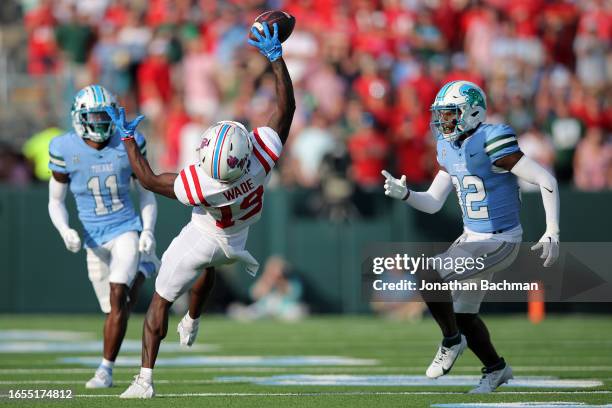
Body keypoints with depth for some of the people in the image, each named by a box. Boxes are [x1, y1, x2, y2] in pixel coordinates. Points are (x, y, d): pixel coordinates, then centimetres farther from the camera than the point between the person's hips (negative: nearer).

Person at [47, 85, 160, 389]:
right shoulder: (65, 150, -7)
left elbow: (146, 193, 7)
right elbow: (56, 202, 2)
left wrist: (148, 230, -7)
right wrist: (65, 231, -16)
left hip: (127, 231, -2)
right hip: (95, 240, 2)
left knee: (118, 297, -18)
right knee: (112, 308, 7)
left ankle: (106, 369, -10)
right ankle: (145, 268, 42)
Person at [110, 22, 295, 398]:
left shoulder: (200, 185, -43)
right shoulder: (263, 155, -38)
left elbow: (150, 180, -24)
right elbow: (287, 106, -25)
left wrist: (128, 137, -16)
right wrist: (276, 57, -23)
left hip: (205, 237, -5)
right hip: (236, 239, 5)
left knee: (161, 300, 9)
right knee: (207, 267, 39)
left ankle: (146, 379, 7)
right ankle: (192, 325, 60)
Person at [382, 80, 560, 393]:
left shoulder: (491, 144, -22)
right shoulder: (450, 149, 4)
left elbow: (546, 181, -22)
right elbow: (433, 203, 8)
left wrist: (552, 233, -26)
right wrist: (403, 194, -12)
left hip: (500, 244, -9)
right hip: (473, 238, 9)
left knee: (428, 275, -22)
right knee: (462, 314, 15)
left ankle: (452, 341, -1)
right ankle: (496, 368, 37)